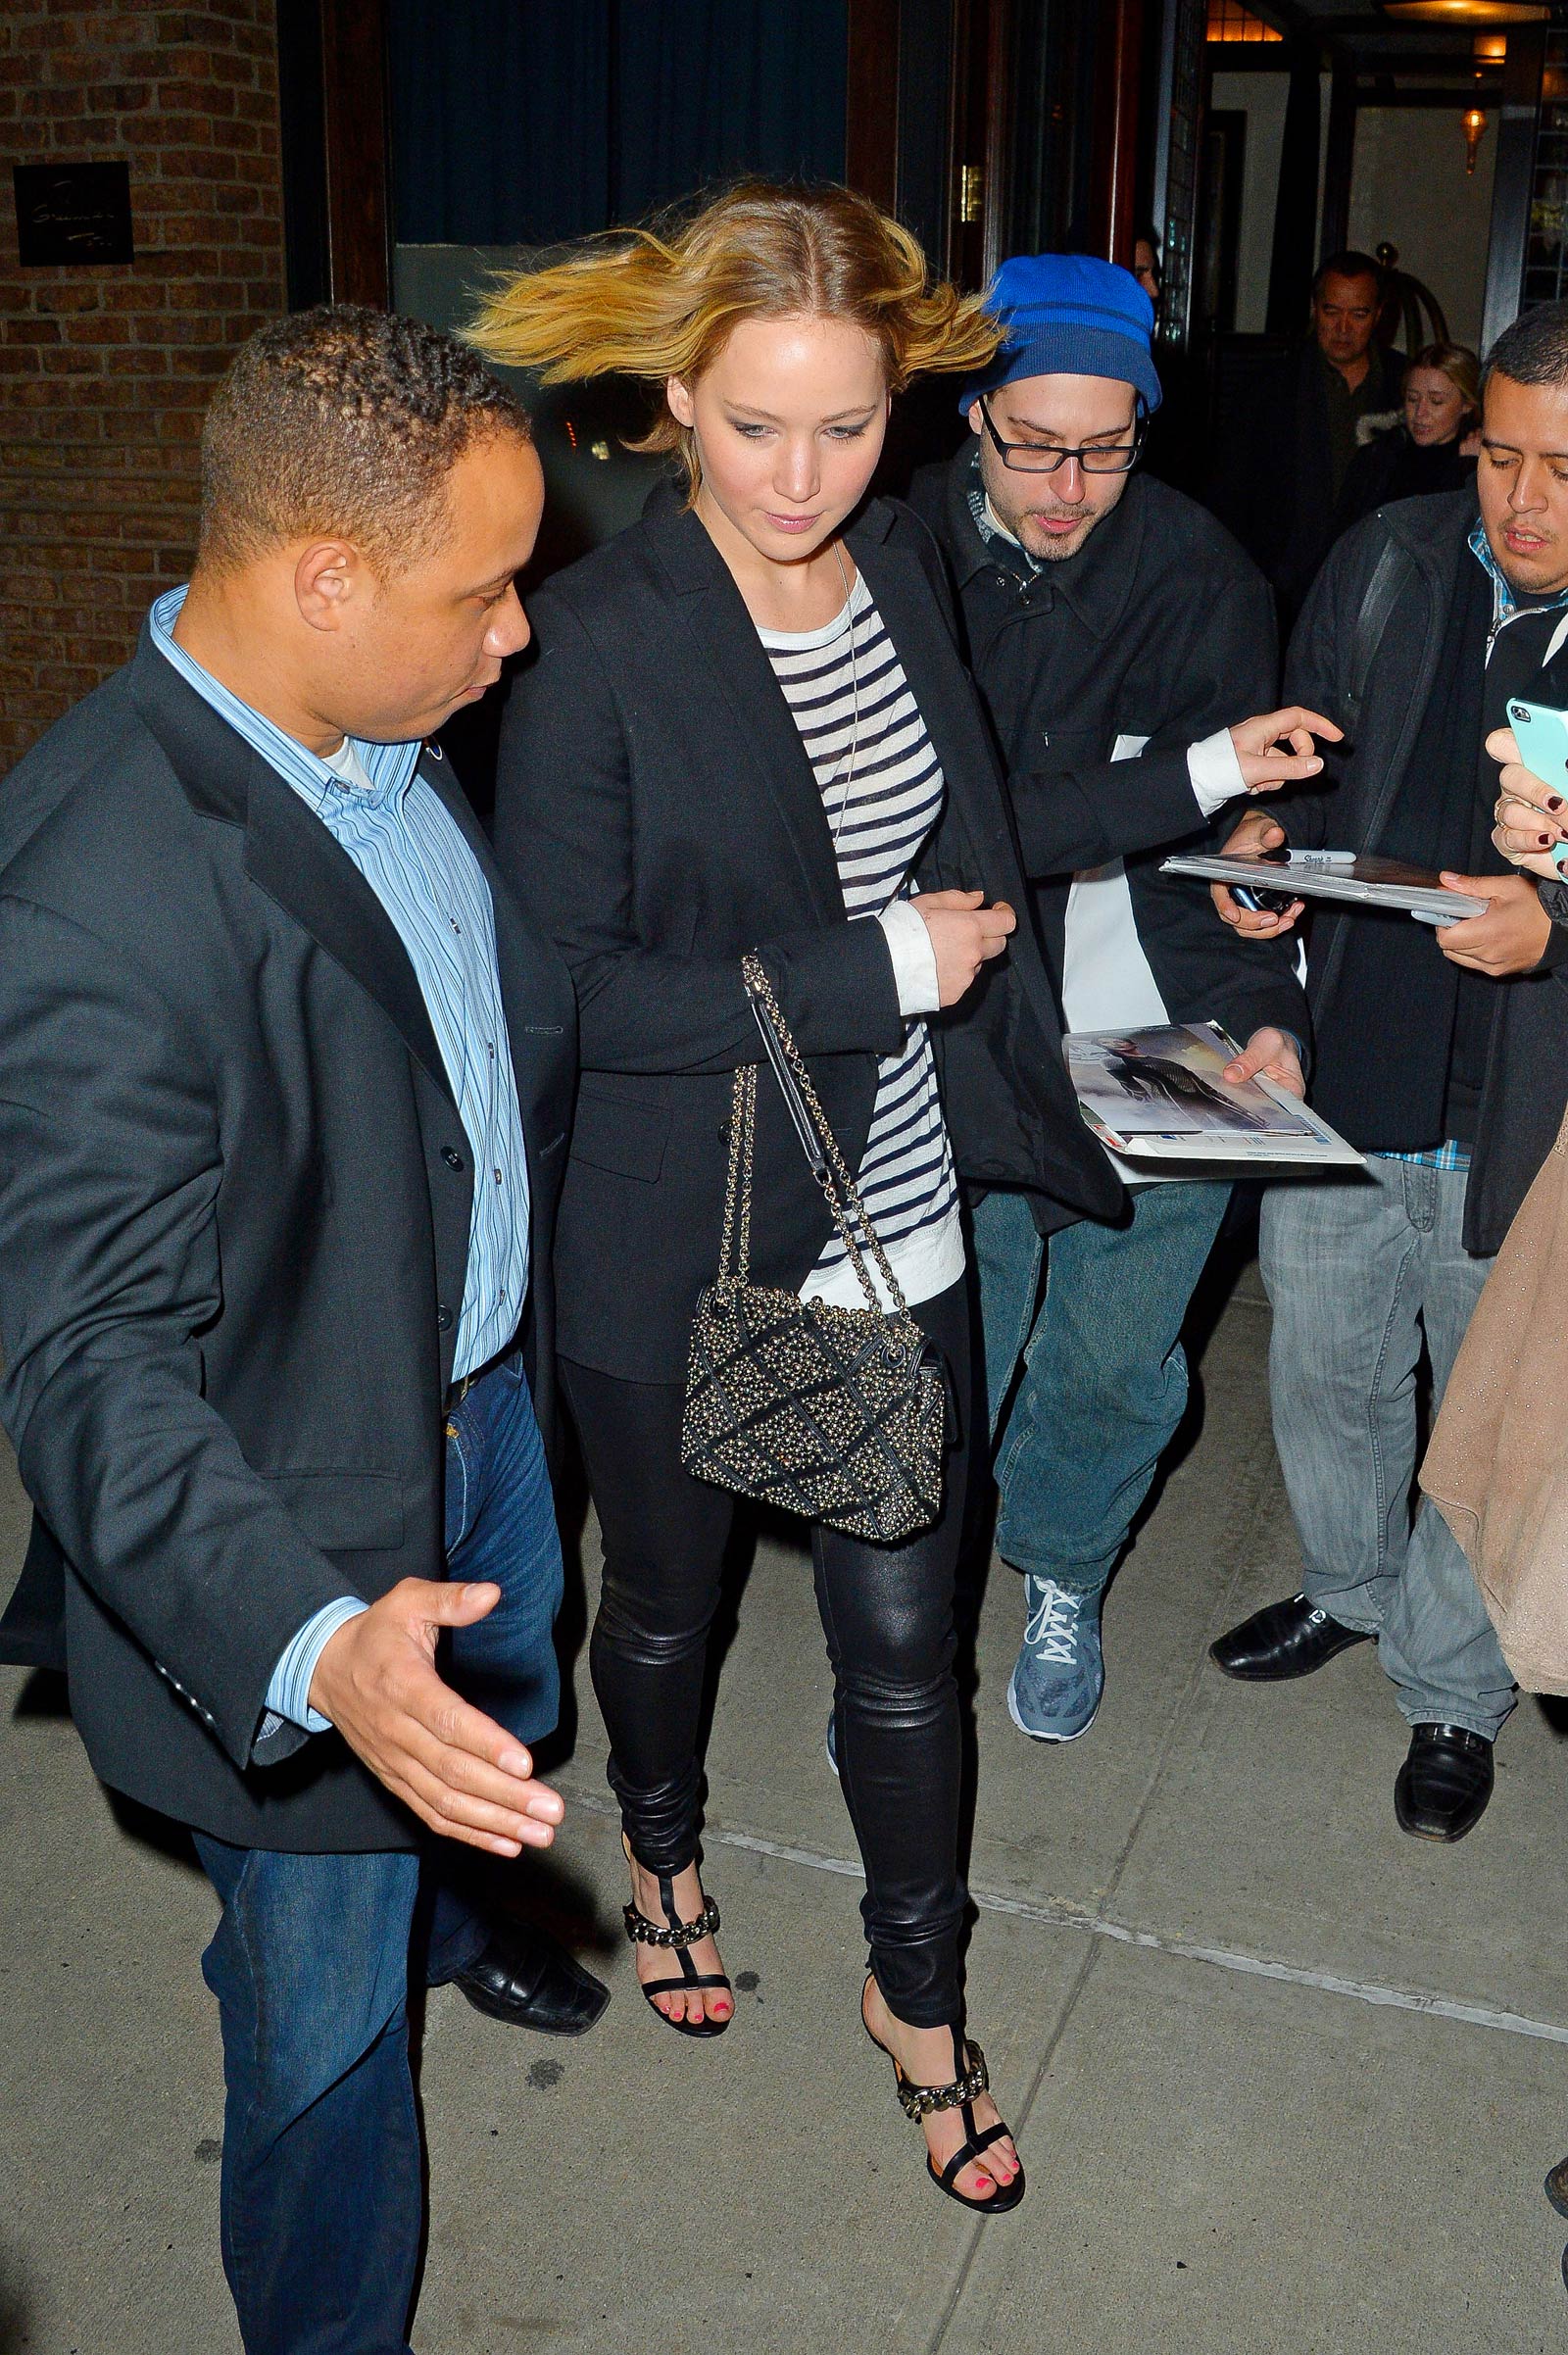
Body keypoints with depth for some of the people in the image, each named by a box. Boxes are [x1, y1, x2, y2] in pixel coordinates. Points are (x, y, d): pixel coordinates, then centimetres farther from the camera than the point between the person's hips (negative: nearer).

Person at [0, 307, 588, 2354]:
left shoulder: (389, 730, -6)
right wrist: (318, 1643, -44)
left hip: (487, 1399, 8)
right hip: (305, 1527, -8)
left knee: (496, 1734, 36)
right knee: (327, 2017, 13)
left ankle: (434, 1906, 69)